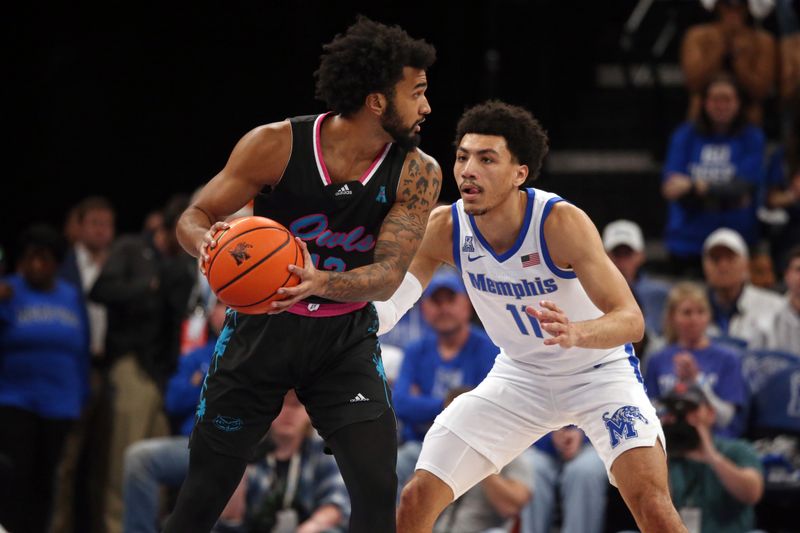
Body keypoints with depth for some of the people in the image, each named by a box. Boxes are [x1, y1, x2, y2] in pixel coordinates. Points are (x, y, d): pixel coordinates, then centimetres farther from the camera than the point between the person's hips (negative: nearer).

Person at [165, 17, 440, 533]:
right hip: (262, 326, -1)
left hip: (344, 336, 1)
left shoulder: (417, 174, -13)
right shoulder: (277, 145, -17)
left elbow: (388, 276, -19)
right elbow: (195, 217, -9)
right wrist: (205, 240, -35)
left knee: (378, 490, -14)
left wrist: (322, 284, -40)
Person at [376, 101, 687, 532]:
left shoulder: (561, 222, -29)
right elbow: (384, 306, -12)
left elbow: (631, 320, -32)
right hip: (520, 376, 4)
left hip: (598, 371, -4)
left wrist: (576, 334, -54)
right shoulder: (444, 229, -17)